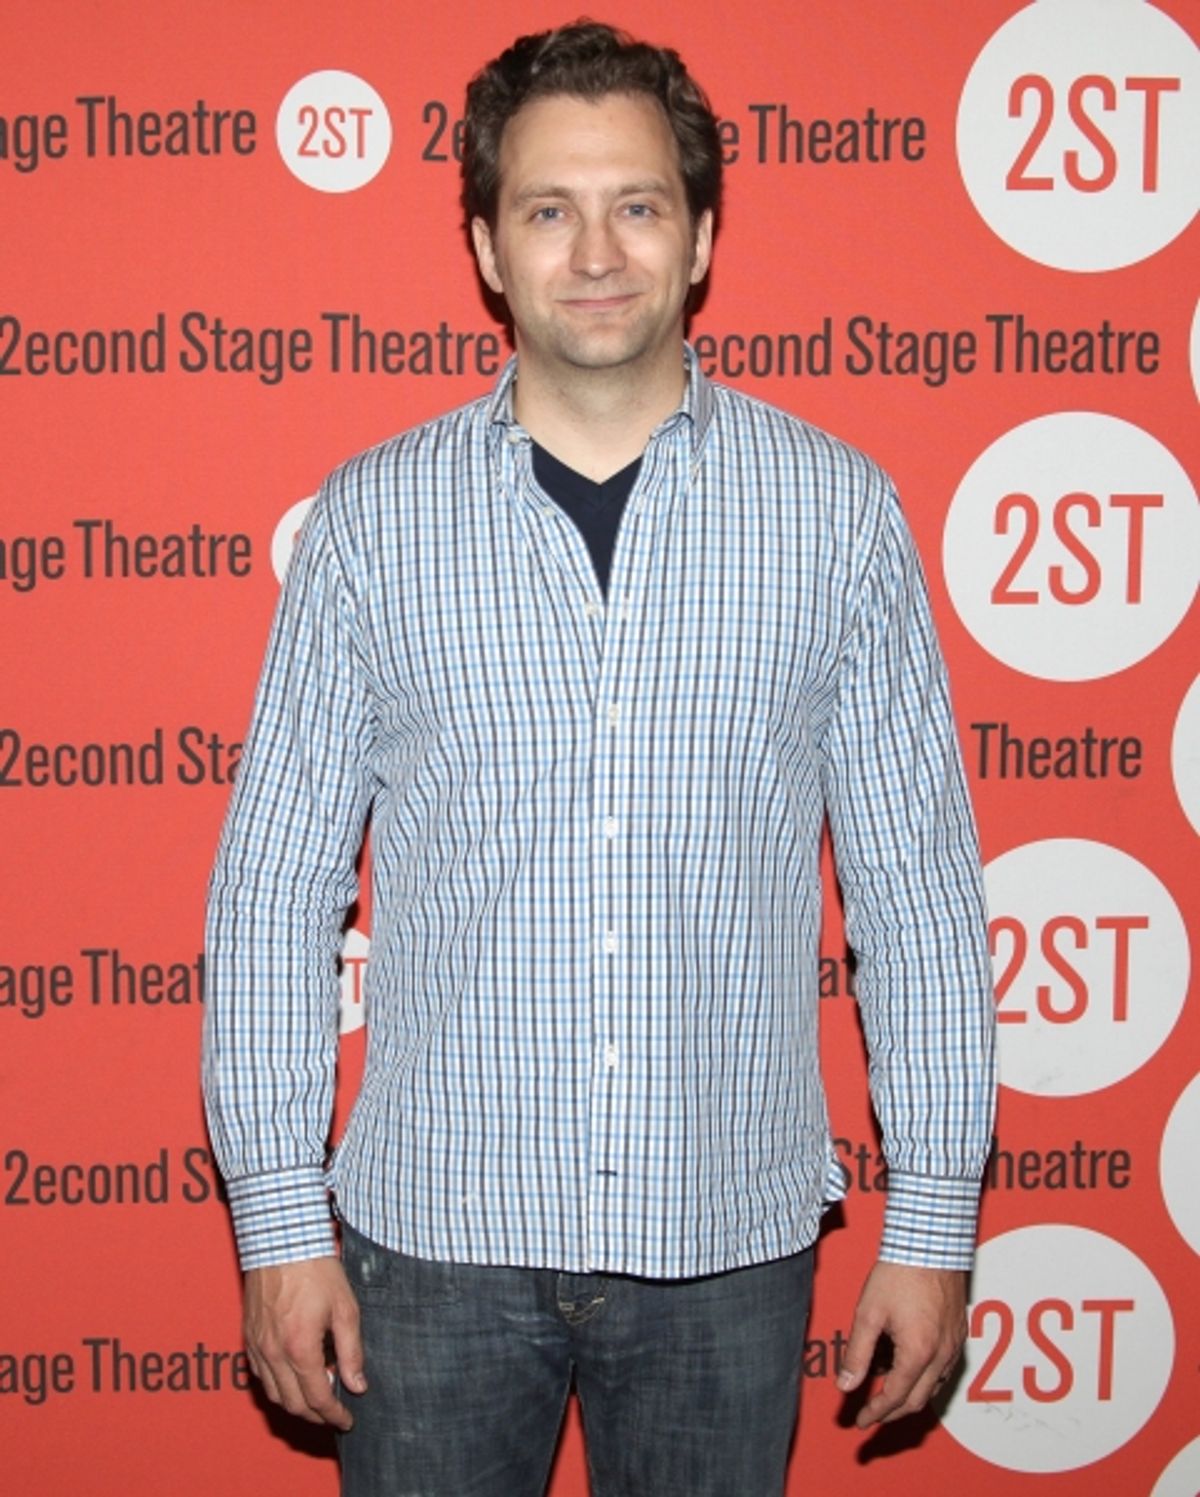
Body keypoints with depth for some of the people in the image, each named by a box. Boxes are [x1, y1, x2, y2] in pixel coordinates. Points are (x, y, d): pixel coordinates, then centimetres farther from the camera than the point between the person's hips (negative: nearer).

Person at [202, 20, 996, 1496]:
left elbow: (916, 884, 0)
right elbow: (275, 888, 0)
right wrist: (279, 1220, -2)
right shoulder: (370, 518, -2)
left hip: (729, 1238, 0)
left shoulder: (836, 510, -2)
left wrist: (932, 1220, 0)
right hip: (436, 1227, 0)